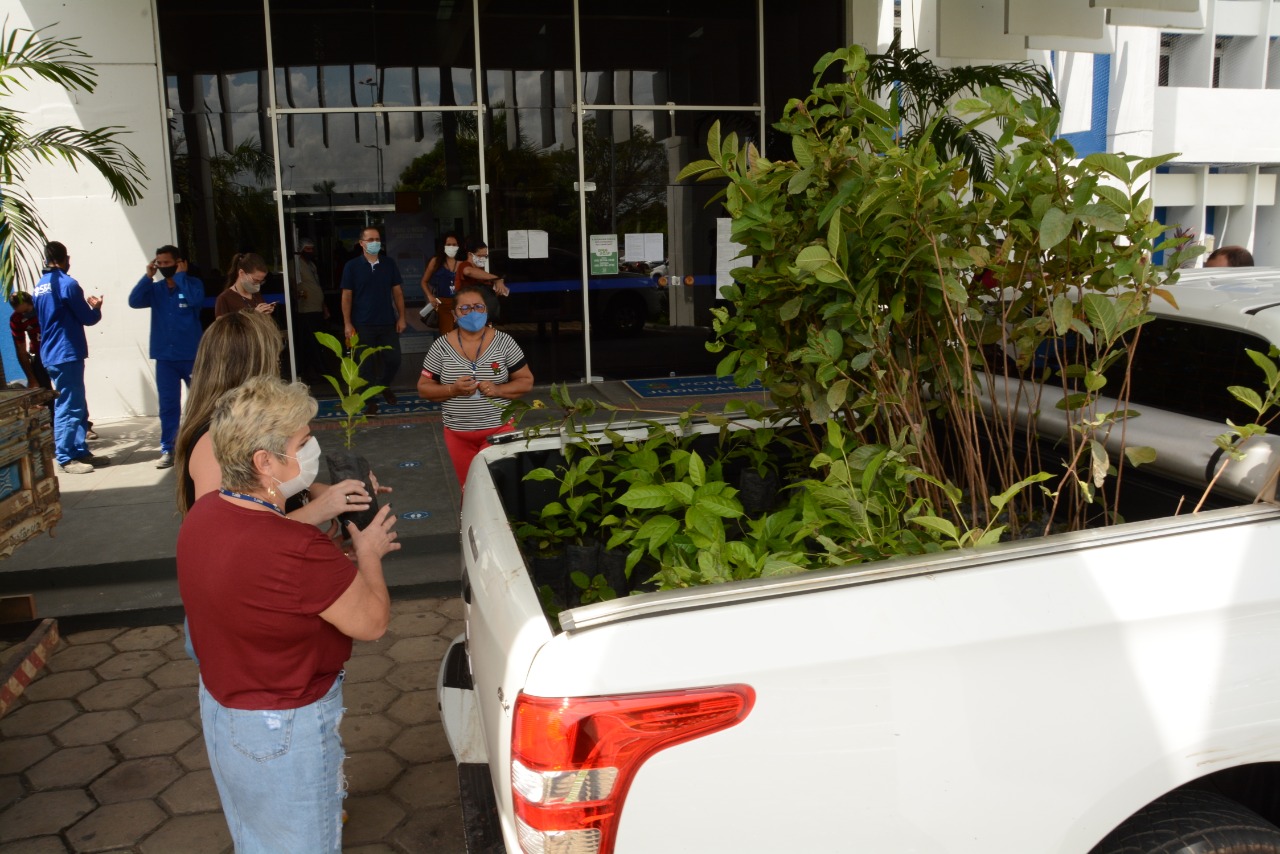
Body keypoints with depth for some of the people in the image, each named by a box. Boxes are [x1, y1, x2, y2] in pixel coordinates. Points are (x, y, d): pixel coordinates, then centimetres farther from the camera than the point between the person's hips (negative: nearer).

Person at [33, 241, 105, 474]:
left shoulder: (39, 287, 13)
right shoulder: (67, 284, -12)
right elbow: (88, 319, -9)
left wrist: (85, 305, 23)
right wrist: (96, 308, 12)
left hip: (51, 354, 9)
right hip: (67, 354, -9)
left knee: (78, 407, 14)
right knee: (69, 408, -5)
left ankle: (80, 452, 18)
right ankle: (65, 459, -2)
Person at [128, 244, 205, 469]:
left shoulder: (193, 283, 0)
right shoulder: (155, 289, 9)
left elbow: (196, 301, -21)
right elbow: (134, 301, -5)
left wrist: (180, 276, -12)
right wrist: (147, 276, -9)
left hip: (192, 355, -3)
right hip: (164, 357, 3)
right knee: (168, 406, 5)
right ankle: (168, 450, 10)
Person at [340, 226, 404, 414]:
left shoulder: (389, 264, 4)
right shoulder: (352, 266, -2)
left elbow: (397, 292, 8)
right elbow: (347, 296, -2)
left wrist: (401, 317, 2)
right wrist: (347, 324, -7)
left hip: (388, 323, 2)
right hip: (363, 325, -2)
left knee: (393, 360, 6)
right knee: (366, 363, 4)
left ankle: (384, 386, 35)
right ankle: (369, 399, 18)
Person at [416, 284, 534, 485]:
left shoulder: (503, 342, -5)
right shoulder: (442, 347, -3)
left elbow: (526, 381, -1)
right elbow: (423, 388, 1)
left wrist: (498, 390, -19)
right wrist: (452, 389, -17)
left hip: (499, 429, -1)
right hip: (458, 434, 1)